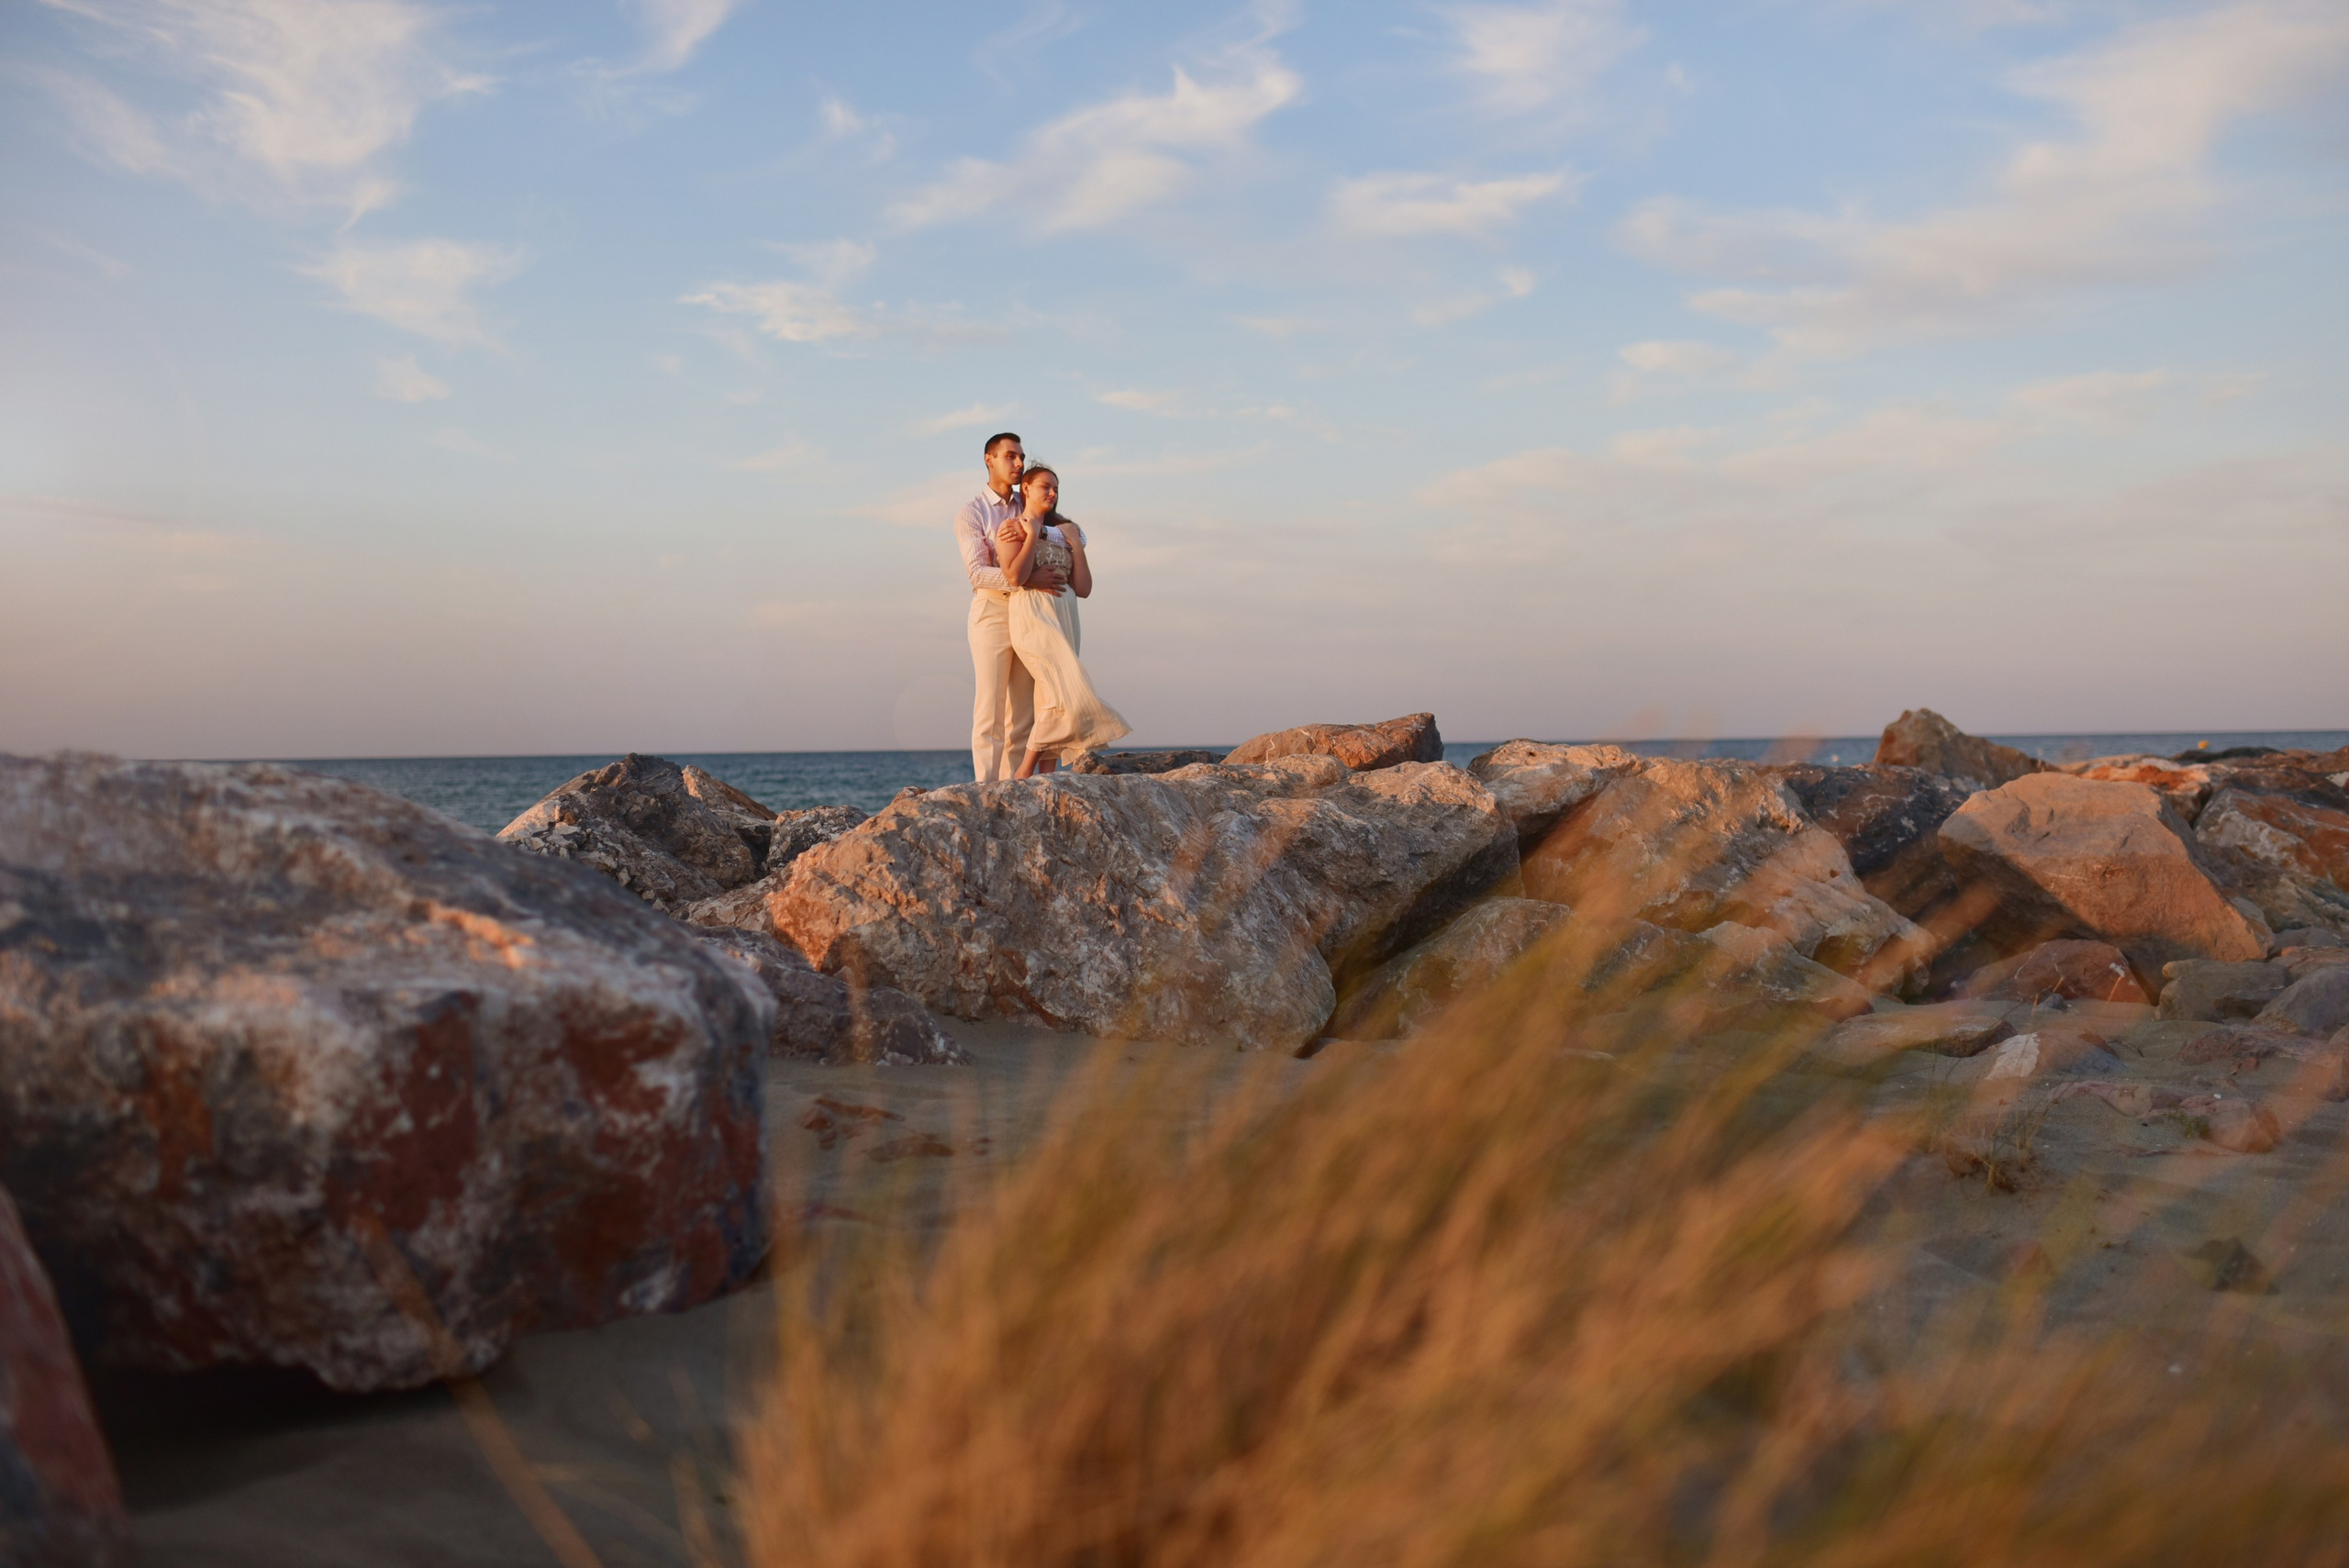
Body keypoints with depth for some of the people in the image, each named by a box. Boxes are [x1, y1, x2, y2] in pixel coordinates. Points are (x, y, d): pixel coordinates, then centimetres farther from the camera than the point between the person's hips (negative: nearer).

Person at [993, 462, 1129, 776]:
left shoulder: (1062, 533, 22)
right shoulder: (1012, 527, 4)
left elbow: (1084, 589, 13)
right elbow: (1015, 577, -13)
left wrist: (1076, 544, 7)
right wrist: (1032, 535, -6)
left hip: (1065, 618, 7)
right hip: (1032, 617, -7)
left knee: (1051, 699, -1)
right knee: (1066, 691, -19)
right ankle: (1024, 772, -15)